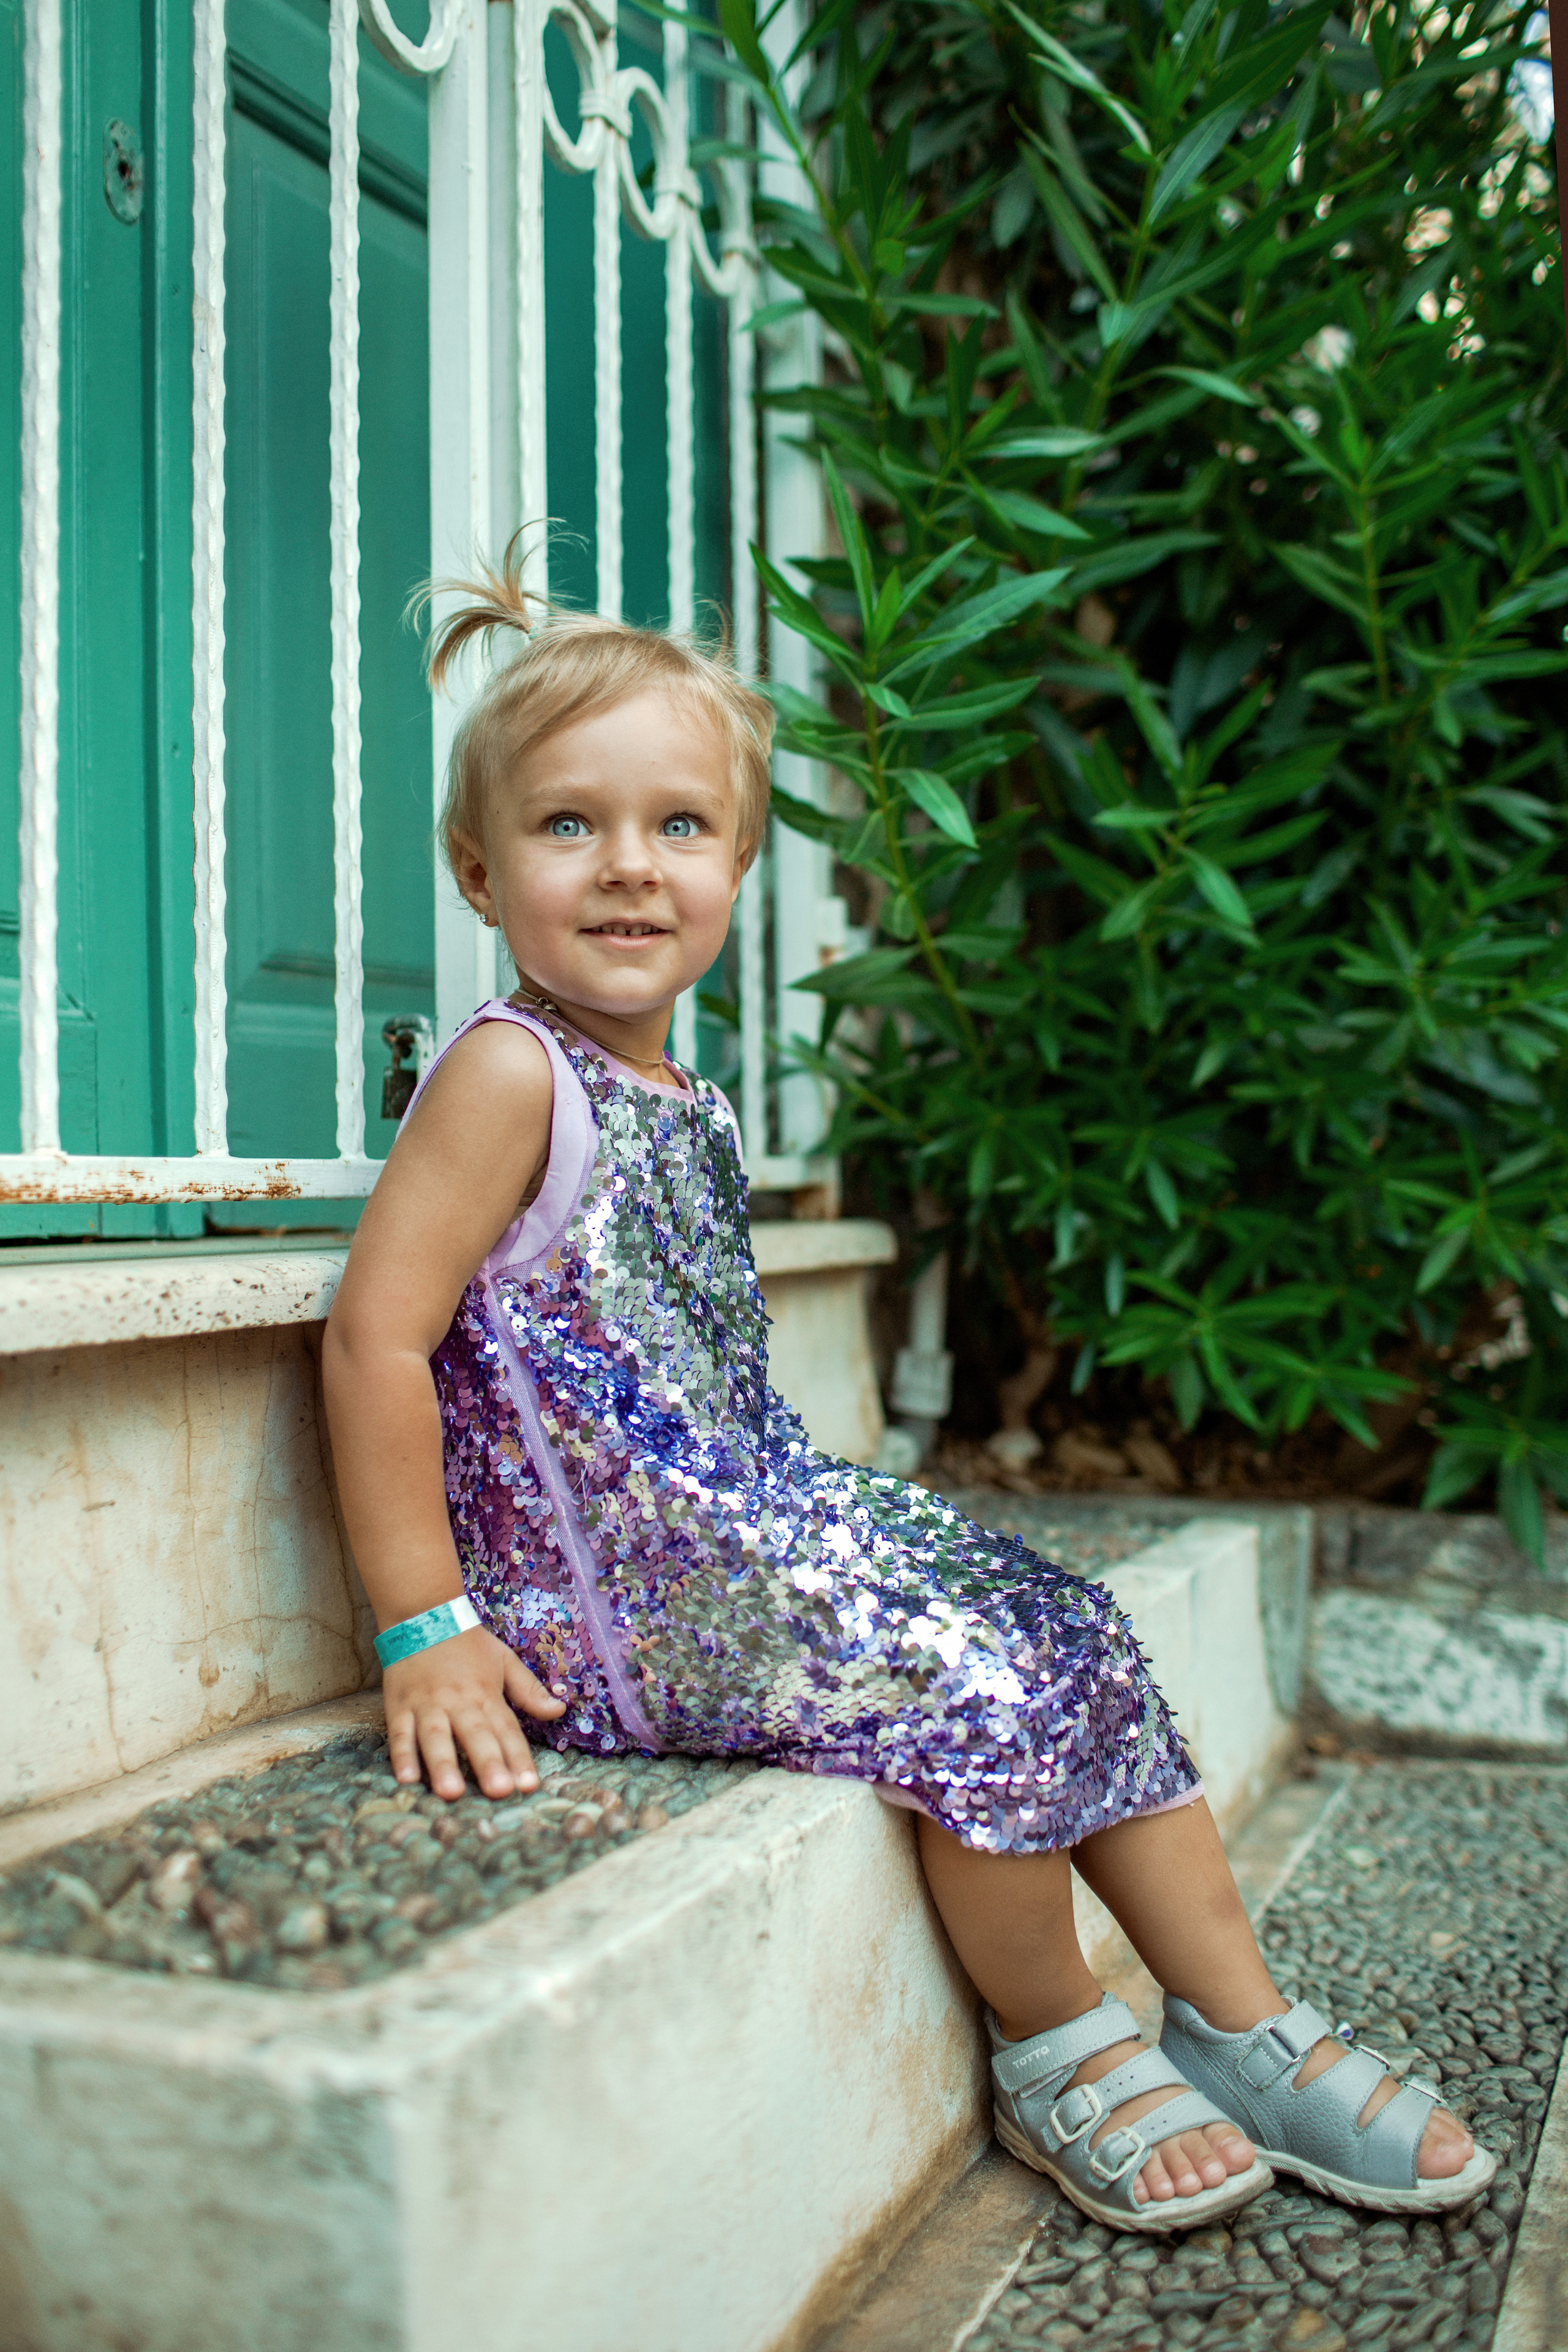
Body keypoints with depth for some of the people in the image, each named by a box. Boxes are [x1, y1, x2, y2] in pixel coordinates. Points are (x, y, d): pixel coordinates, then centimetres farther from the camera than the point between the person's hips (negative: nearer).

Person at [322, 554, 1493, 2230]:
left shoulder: (686, 1105, 12)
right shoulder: (508, 1073, -14)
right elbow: (375, 1338, -19)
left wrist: (807, 1514, 15)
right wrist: (423, 1631, -20)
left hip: (755, 1525, 9)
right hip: (604, 1597, -9)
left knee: (1074, 1638, 4)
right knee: (979, 1687, -17)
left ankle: (1241, 2024, 17)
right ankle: (1055, 2052, 8)